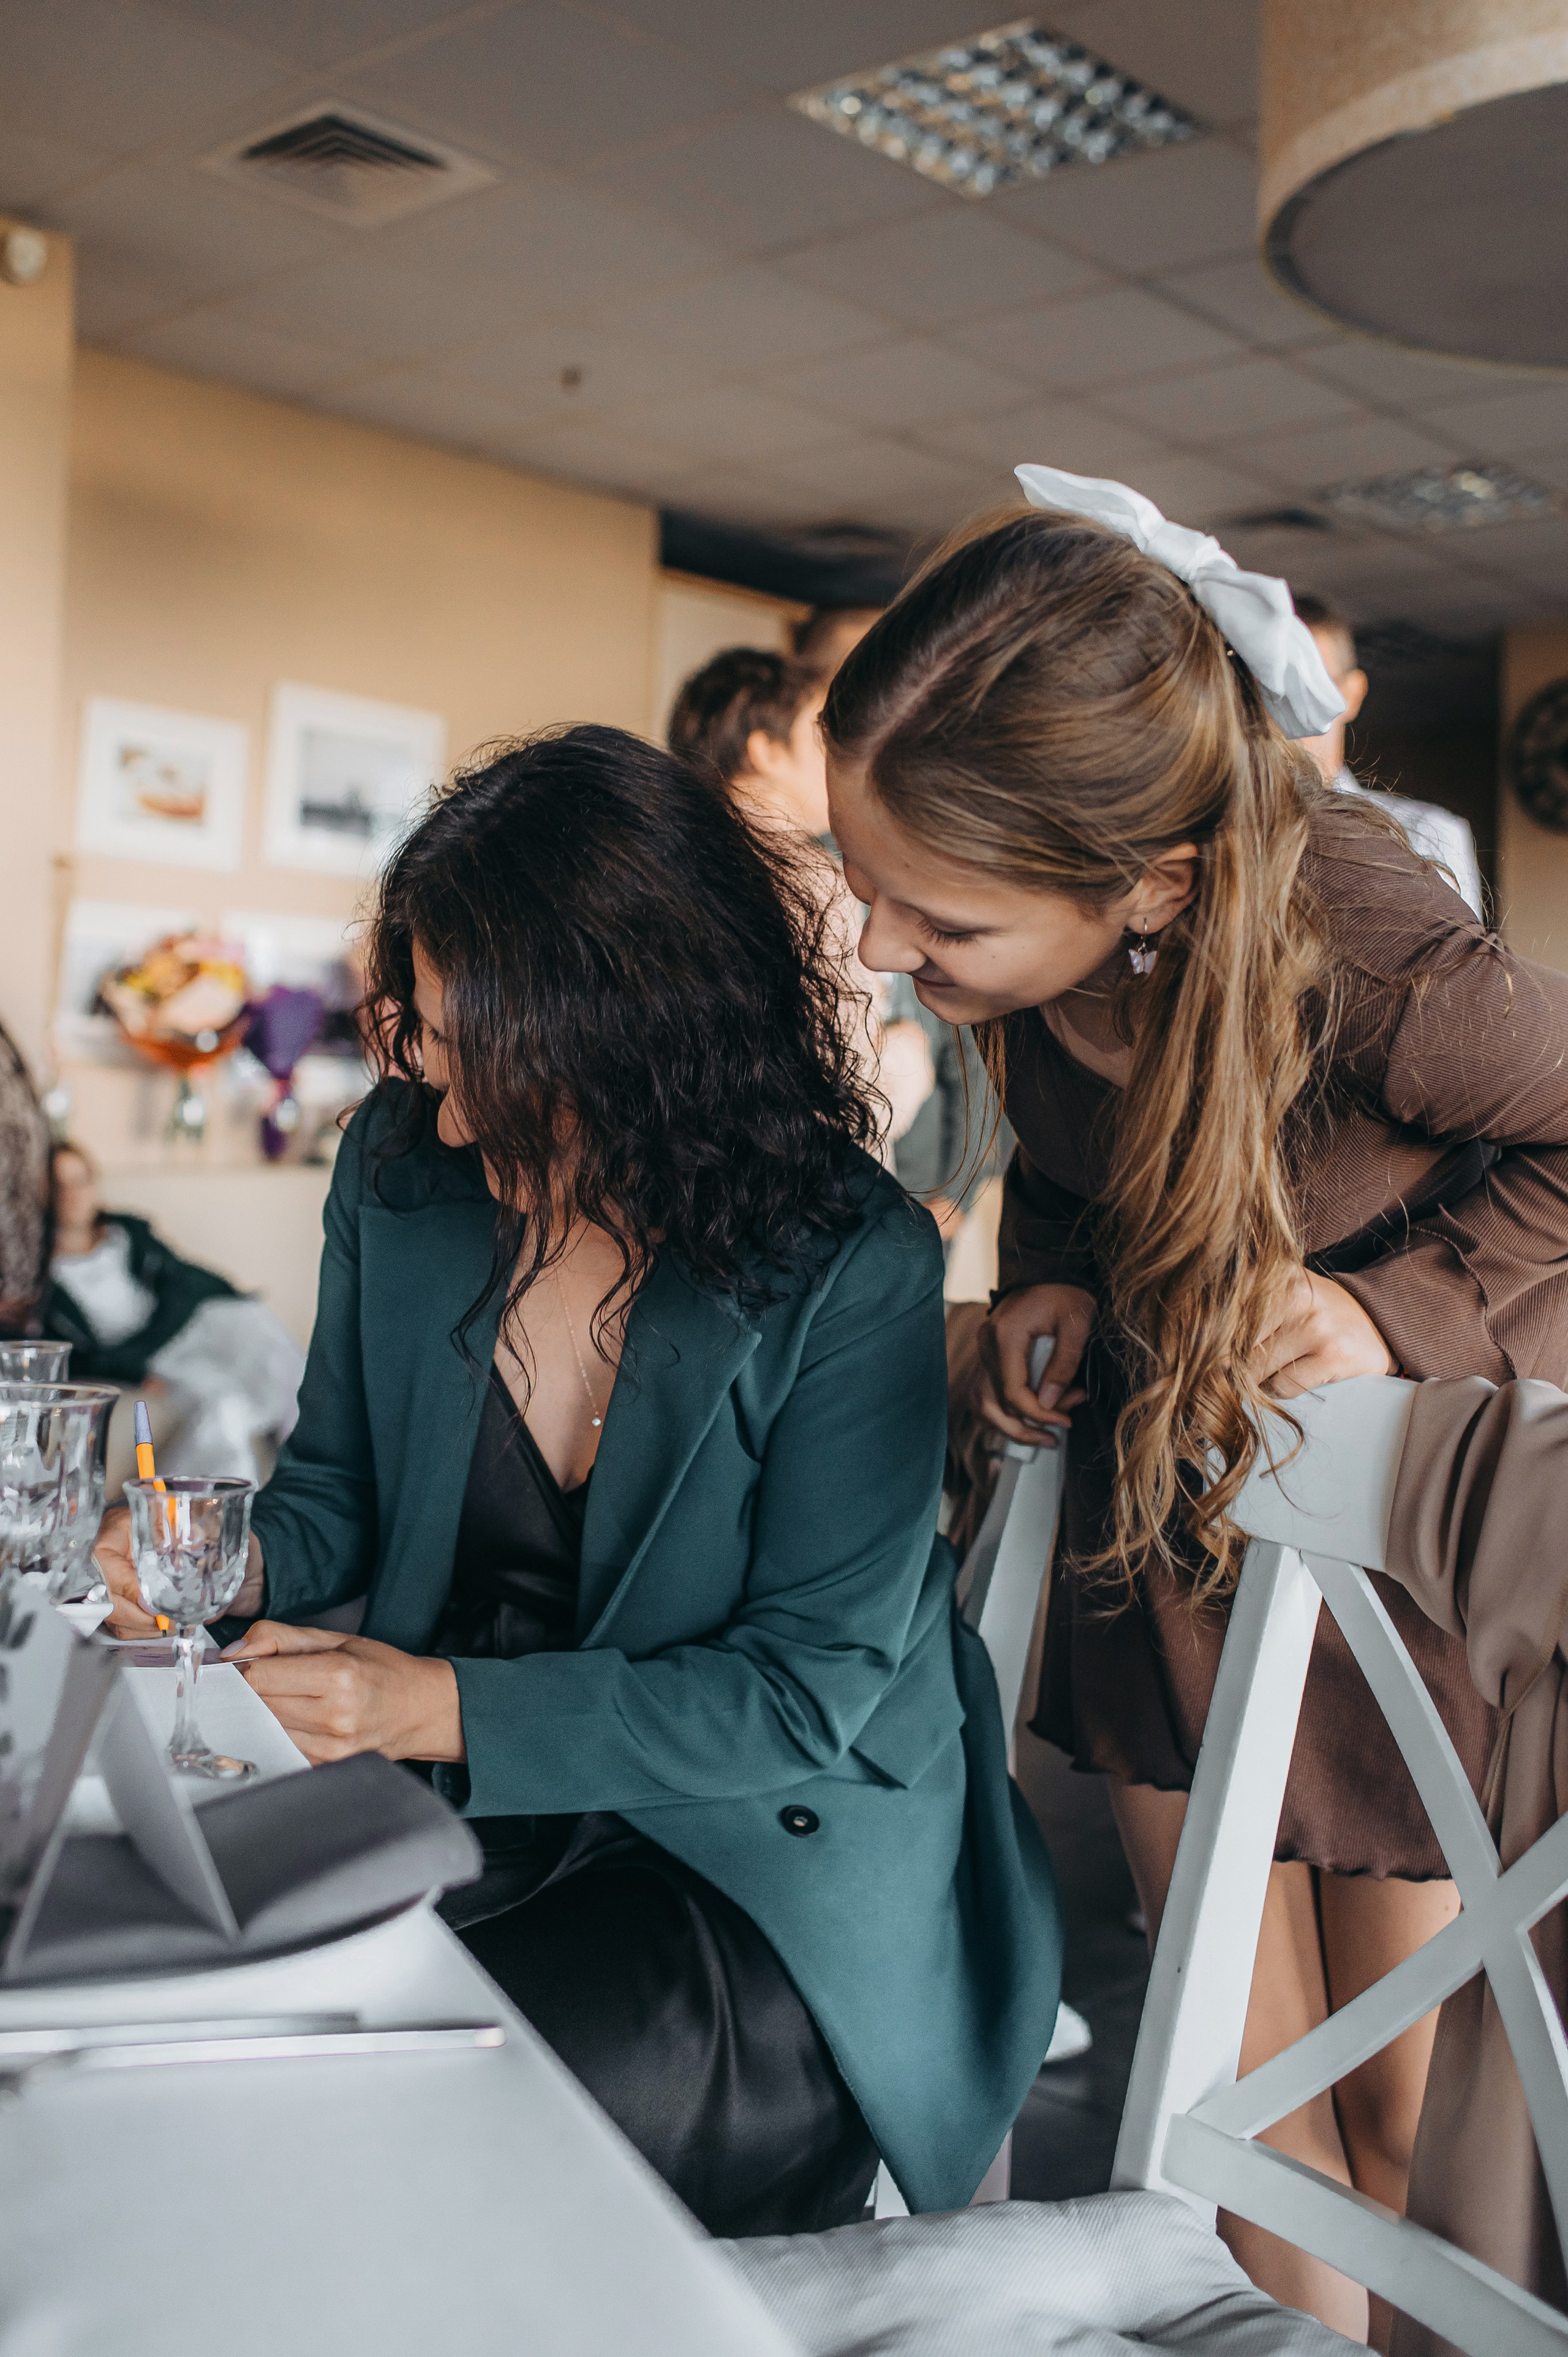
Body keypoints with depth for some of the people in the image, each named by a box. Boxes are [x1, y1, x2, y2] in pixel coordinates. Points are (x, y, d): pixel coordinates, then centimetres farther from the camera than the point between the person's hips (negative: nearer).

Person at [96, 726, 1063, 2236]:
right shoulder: (401, 1163, -5)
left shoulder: (851, 1268, -21)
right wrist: (241, 1562, -15)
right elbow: (340, 1478, 10)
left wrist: (446, 1706, -26)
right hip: (443, 1806, 5)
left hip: (766, 1871, -5)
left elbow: (808, 1688, -18)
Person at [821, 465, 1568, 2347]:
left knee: (1402, 2104, 9)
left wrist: (1396, 1304, -24)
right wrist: (1050, 1290, -10)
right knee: (1240, 2072, 11)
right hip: (1162, 1493, 5)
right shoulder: (1029, 951, -15)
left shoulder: (1366, 965, -34)